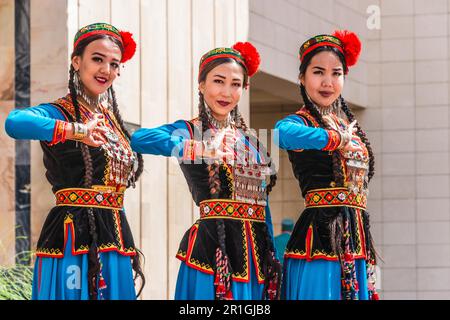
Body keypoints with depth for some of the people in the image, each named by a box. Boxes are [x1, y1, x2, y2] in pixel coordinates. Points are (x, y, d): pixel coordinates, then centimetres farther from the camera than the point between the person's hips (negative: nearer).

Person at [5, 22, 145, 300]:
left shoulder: (111, 117, 17)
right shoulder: (61, 112, -6)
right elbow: (15, 122, -28)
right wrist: (77, 130, -34)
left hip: (113, 238, 7)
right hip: (73, 237, -7)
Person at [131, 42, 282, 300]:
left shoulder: (251, 140, 17)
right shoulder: (190, 131, 0)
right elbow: (140, 139, -22)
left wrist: (272, 259, 15)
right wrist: (203, 149, -31)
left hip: (257, 251, 5)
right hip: (214, 247, -5)